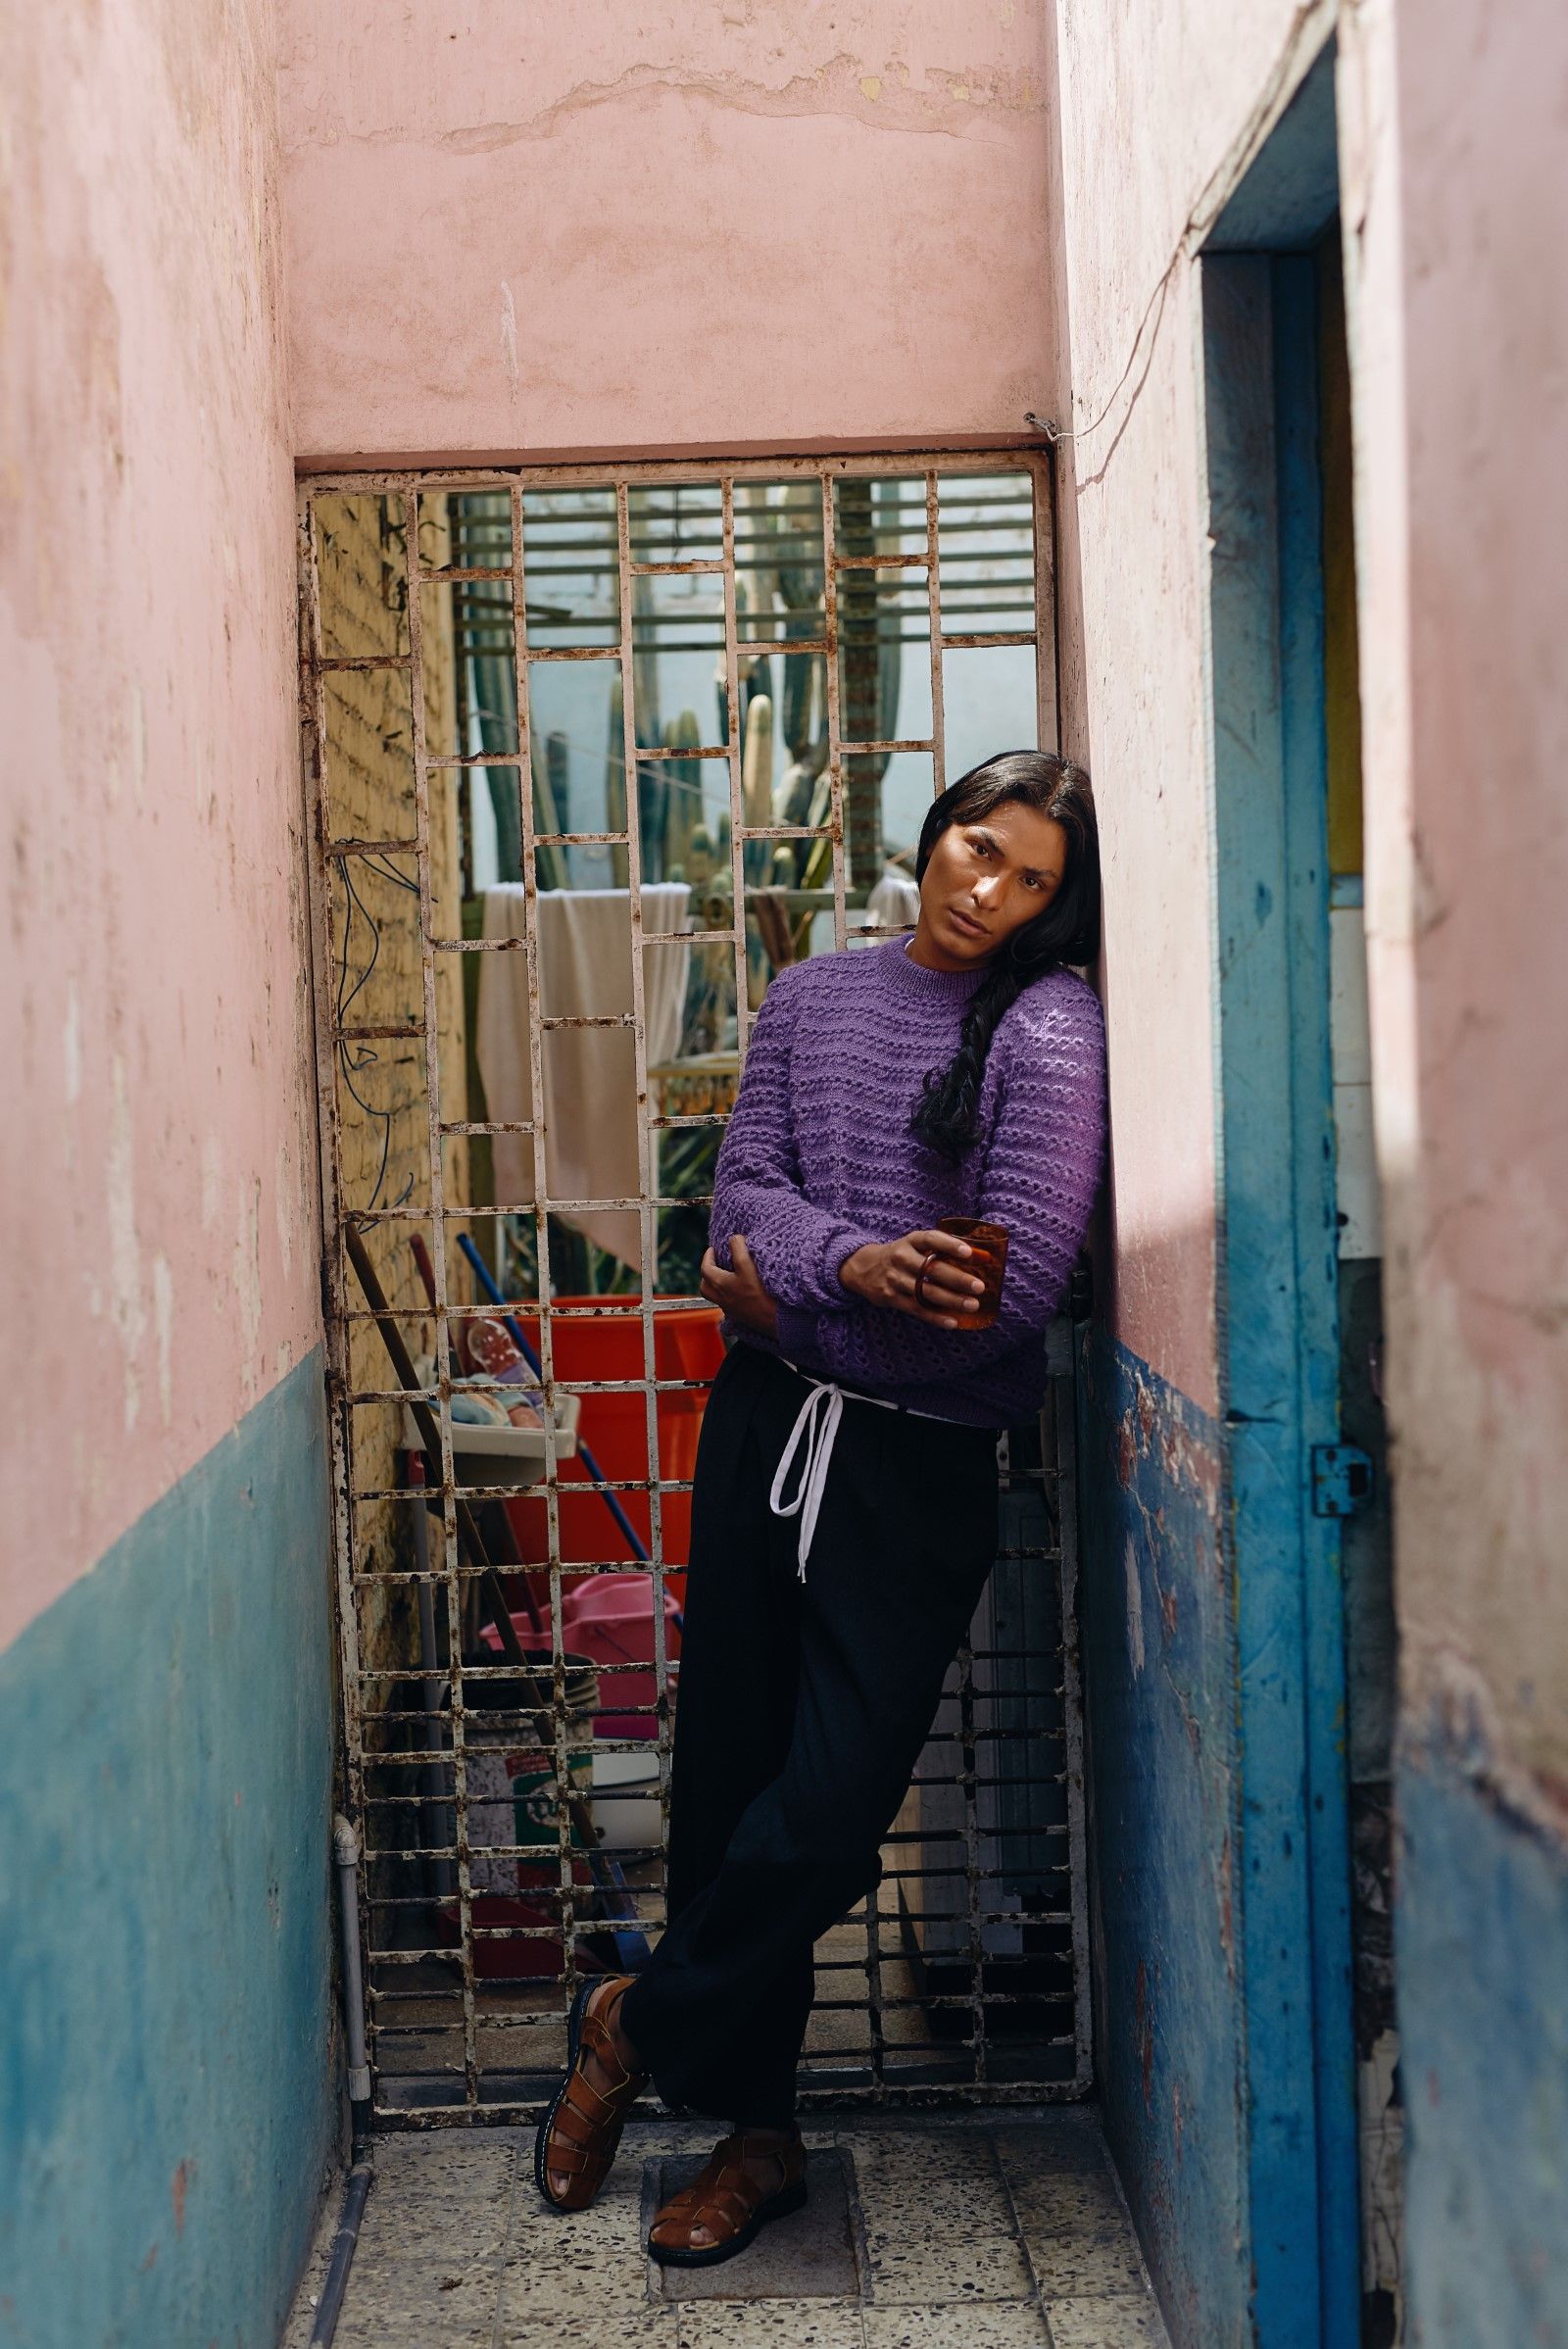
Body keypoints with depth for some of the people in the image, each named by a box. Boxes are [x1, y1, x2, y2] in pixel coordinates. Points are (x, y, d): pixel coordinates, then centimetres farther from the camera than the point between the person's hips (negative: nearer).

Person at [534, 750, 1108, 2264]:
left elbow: (1018, 1287, -16)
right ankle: (755, 2130, 28)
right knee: (727, 1775, 10)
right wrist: (854, 1264, -21)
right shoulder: (811, 997, 8)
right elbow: (743, 1188, 1)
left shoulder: (1049, 1029, -8)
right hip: (763, 1422, 4)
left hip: (920, 1456, -4)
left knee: (831, 1806, -5)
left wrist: (788, 1302, -7)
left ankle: (641, 2025, 23)